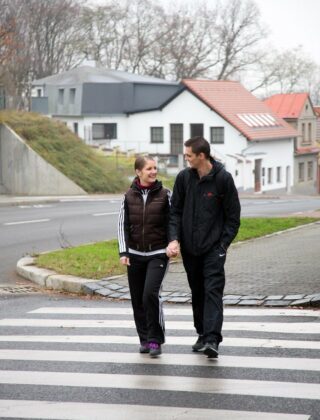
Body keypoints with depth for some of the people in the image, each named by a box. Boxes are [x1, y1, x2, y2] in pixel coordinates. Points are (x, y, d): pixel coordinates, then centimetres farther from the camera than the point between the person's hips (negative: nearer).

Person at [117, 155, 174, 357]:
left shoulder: (165, 194, -2)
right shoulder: (129, 196, 3)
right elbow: (123, 225, 4)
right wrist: (124, 252, -4)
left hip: (158, 254, -3)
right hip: (135, 255, 3)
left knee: (151, 294, -17)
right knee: (137, 299, 6)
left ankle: (155, 340, -6)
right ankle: (144, 339, 21)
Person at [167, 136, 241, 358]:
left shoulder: (223, 178, -7)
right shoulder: (184, 177, 3)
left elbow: (233, 215, -3)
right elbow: (175, 211, 8)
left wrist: (224, 244, -8)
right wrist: (174, 238, -5)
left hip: (214, 248, -4)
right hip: (190, 248, 4)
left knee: (213, 291, -12)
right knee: (197, 293, 12)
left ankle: (212, 340, -18)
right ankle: (203, 335, 22)